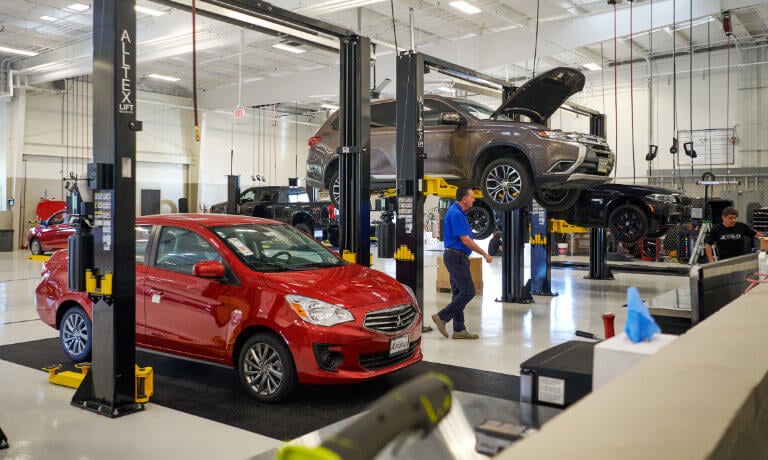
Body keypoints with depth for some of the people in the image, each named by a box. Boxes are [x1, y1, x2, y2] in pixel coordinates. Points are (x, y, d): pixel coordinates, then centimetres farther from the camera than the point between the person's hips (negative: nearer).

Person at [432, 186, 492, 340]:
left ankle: (459, 330, 12)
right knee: (468, 292, -9)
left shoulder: (458, 212, 15)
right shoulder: (456, 214, -18)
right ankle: (442, 317, -4)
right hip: (456, 256, -11)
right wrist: (485, 254, -12)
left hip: (457, 257, 11)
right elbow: (465, 240, -20)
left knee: (459, 293, 10)